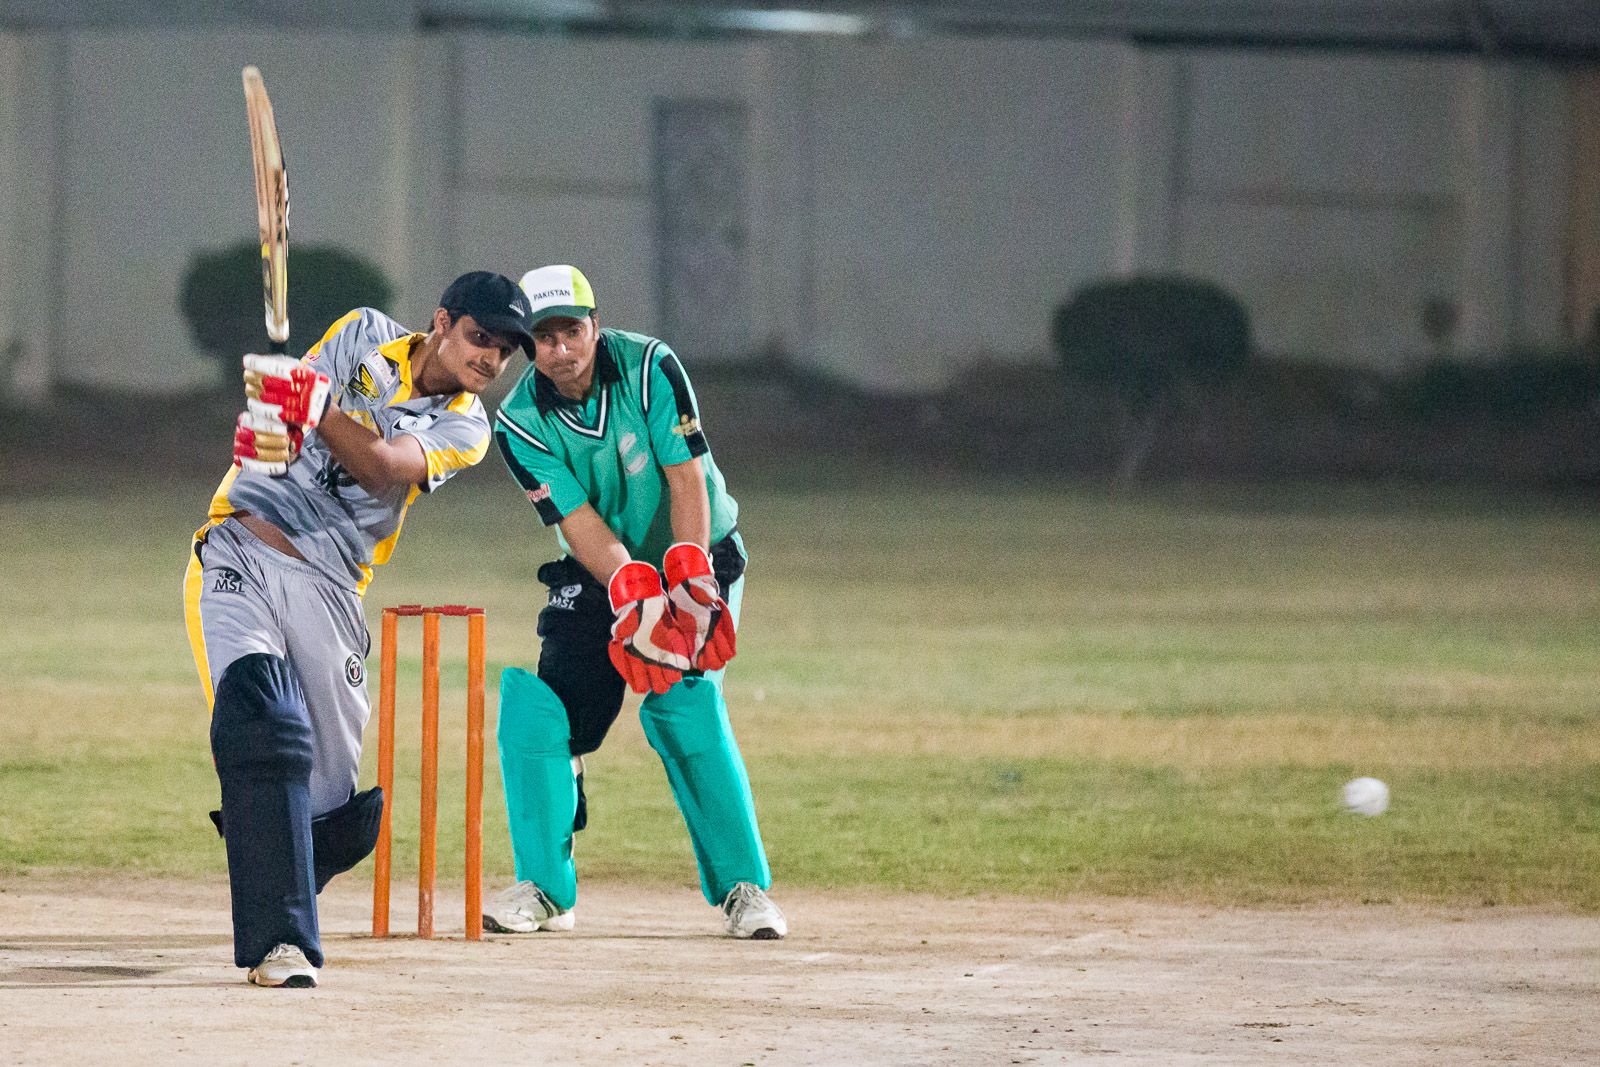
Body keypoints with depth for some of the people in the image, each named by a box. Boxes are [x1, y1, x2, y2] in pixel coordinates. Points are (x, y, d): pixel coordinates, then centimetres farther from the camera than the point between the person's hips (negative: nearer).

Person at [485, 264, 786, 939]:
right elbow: (577, 521, -22)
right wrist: (631, 589, -39)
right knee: (539, 707, -12)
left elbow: (686, 478, -21)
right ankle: (544, 888, 0)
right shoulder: (520, 421, -14)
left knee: (682, 704, -21)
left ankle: (742, 887, -14)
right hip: (596, 574, 3)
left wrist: (687, 573, -35)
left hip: (697, 557, -3)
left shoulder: (649, 367, -18)